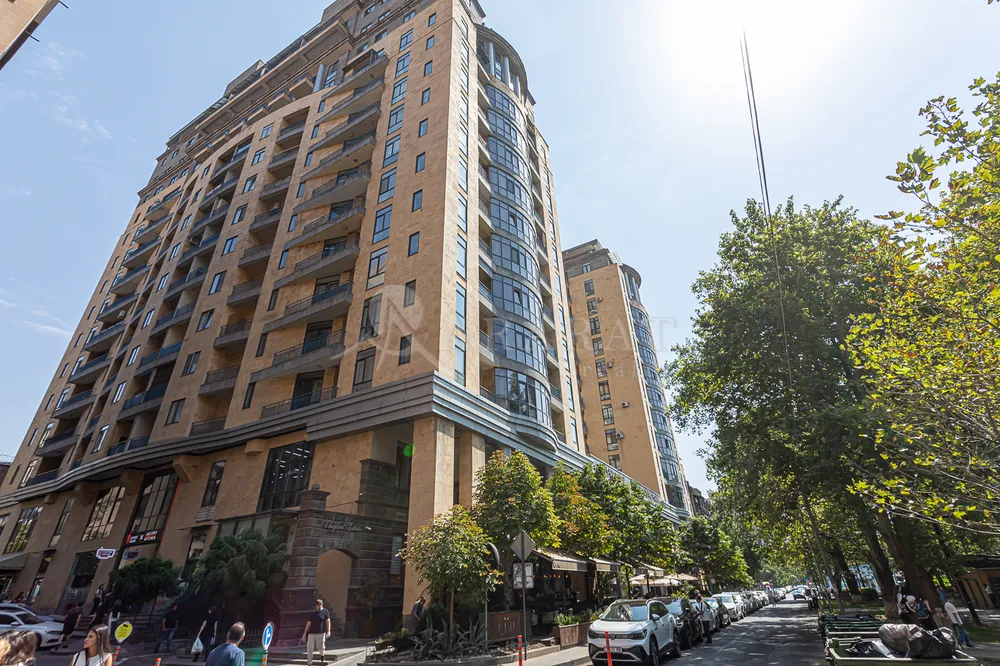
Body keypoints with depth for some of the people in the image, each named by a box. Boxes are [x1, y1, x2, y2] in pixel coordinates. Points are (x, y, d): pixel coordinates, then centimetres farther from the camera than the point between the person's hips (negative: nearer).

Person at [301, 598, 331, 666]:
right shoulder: (313, 612, 11)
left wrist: (328, 631, -16)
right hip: (311, 633, 3)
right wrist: (305, 633, 11)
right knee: (309, 648, -3)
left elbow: (328, 621, -6)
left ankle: (322, 655, 34)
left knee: (321, 647, 1)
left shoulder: (325, 611, 0)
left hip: (321, 633, -3)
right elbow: (308, 623, 14)